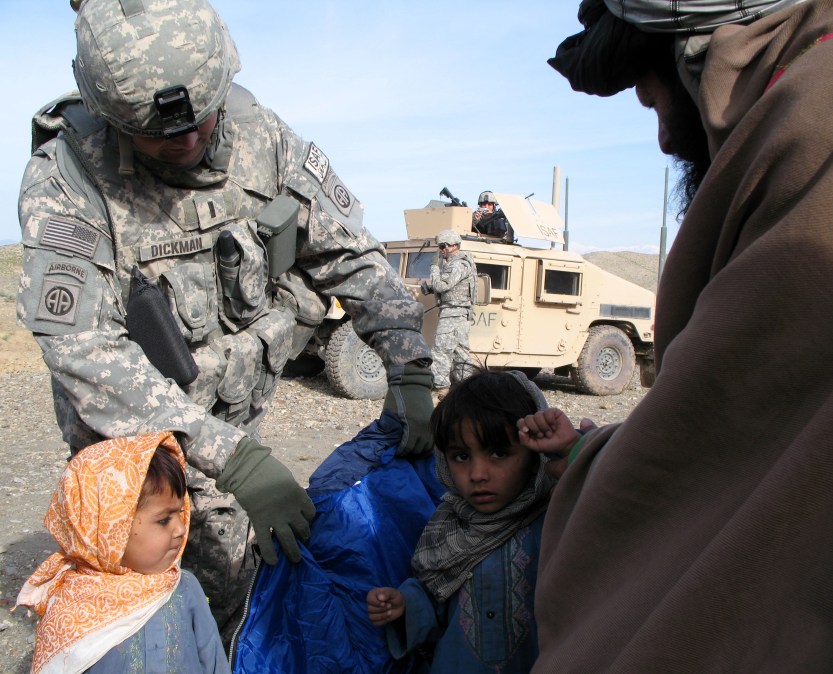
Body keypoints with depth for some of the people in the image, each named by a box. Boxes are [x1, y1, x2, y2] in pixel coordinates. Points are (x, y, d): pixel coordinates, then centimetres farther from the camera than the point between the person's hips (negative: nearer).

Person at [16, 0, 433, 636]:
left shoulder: (262, 137, -14)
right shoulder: (66, 177, -24)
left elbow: (353, 255, -8)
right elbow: (83, 350, -30)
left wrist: (410, 374, -20)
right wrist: (233, 458, -37)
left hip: (234, 417, 3)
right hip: (125, 433, -3)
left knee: (229, 583, 14)